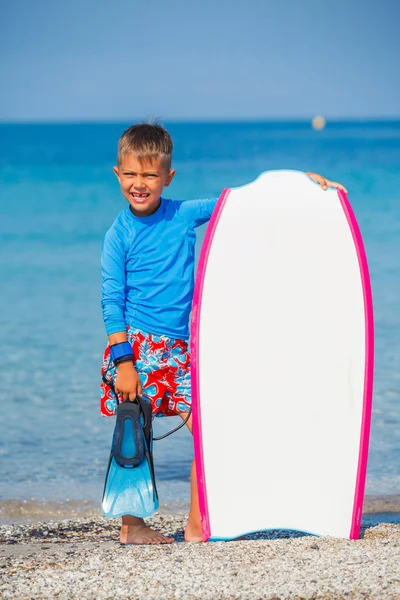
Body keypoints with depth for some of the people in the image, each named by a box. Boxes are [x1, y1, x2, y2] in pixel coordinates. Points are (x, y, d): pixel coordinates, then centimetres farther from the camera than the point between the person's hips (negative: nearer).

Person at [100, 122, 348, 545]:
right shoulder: (119, 234, -4)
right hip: (137, 345, -4)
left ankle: (197, 525, 4)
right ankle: (131, 527, 12)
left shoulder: (184, 215, 4)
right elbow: (111, 301, -6)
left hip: (179, 348, 4)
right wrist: (124, 361, -13)